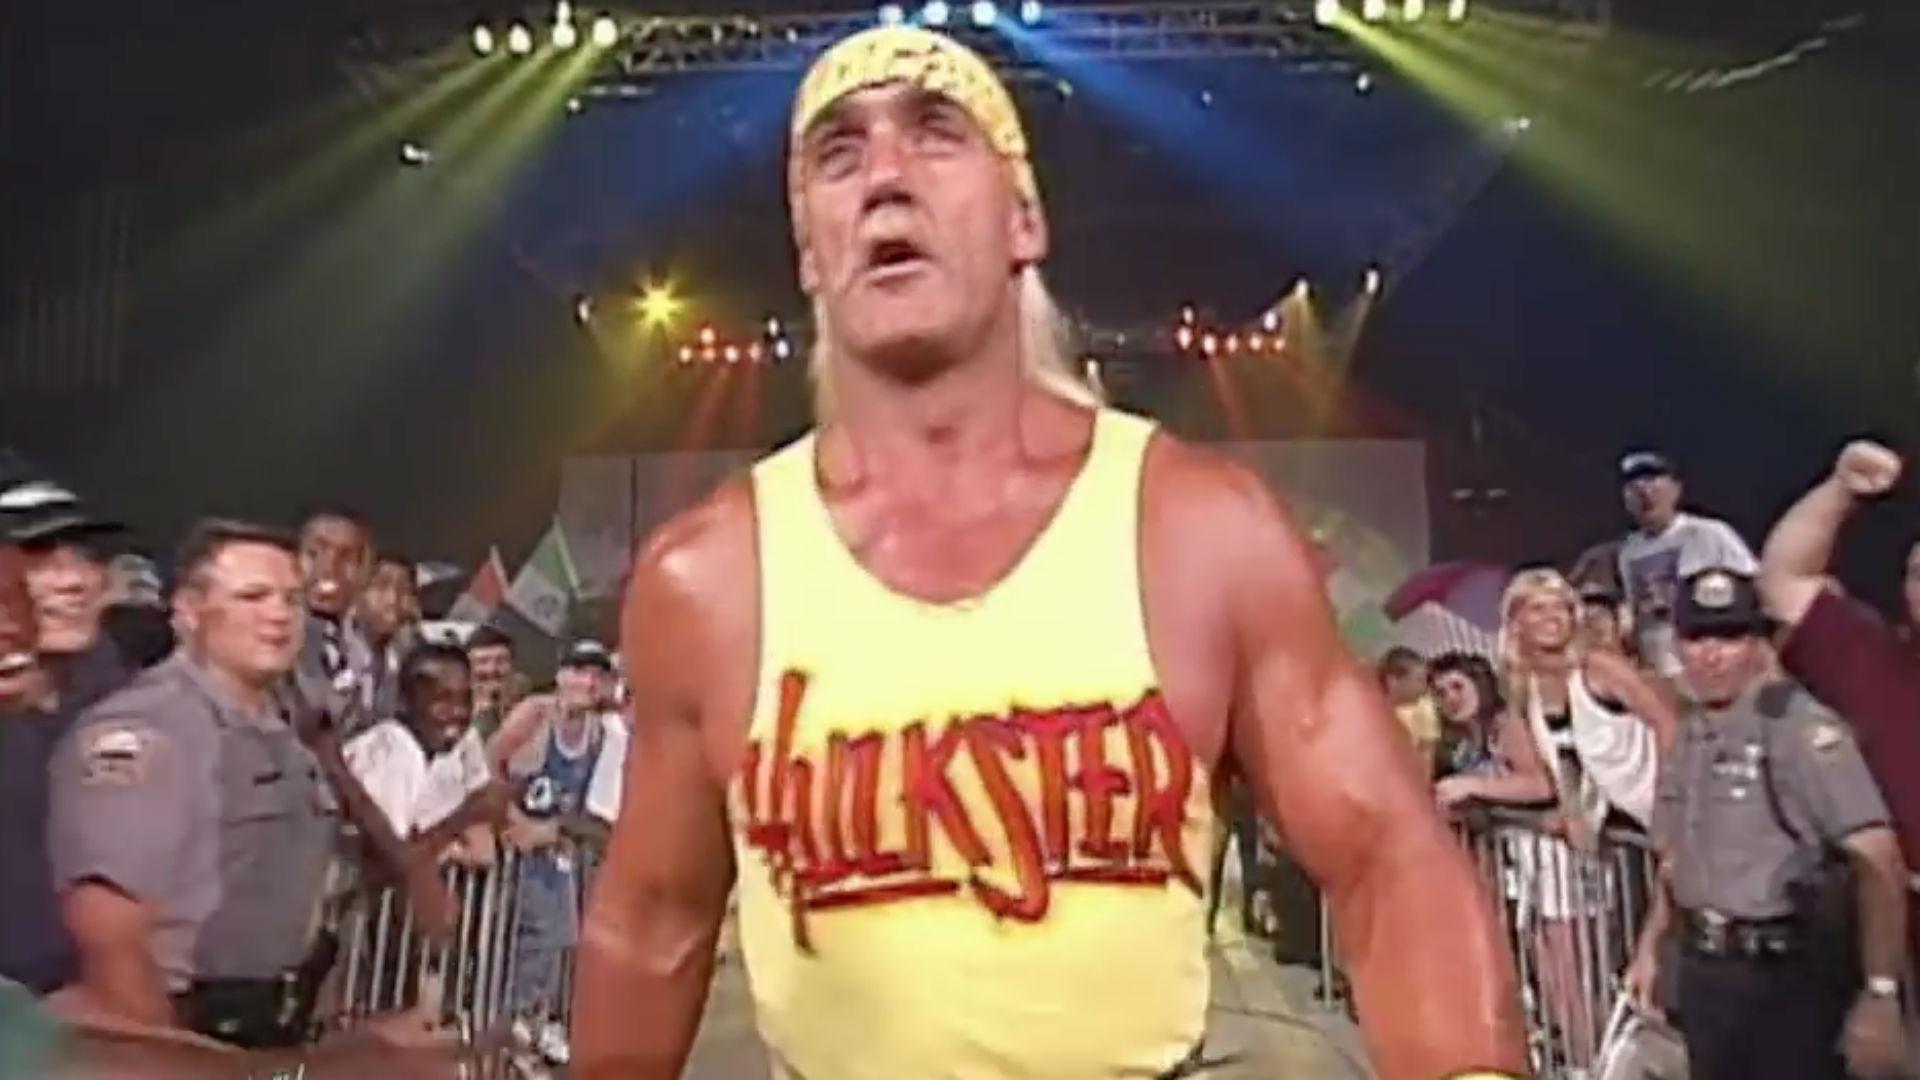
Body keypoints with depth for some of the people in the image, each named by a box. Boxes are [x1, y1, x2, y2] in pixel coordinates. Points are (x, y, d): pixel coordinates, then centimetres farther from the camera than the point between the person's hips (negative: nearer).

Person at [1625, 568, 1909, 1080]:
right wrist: (1649, 947, 21)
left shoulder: (1799, 724, -15)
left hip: (1789, 972, -7)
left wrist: (1880, 992, -23)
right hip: (1706, 971, 7)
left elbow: (1878, 860, -20)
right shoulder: (1688, 737, 9)